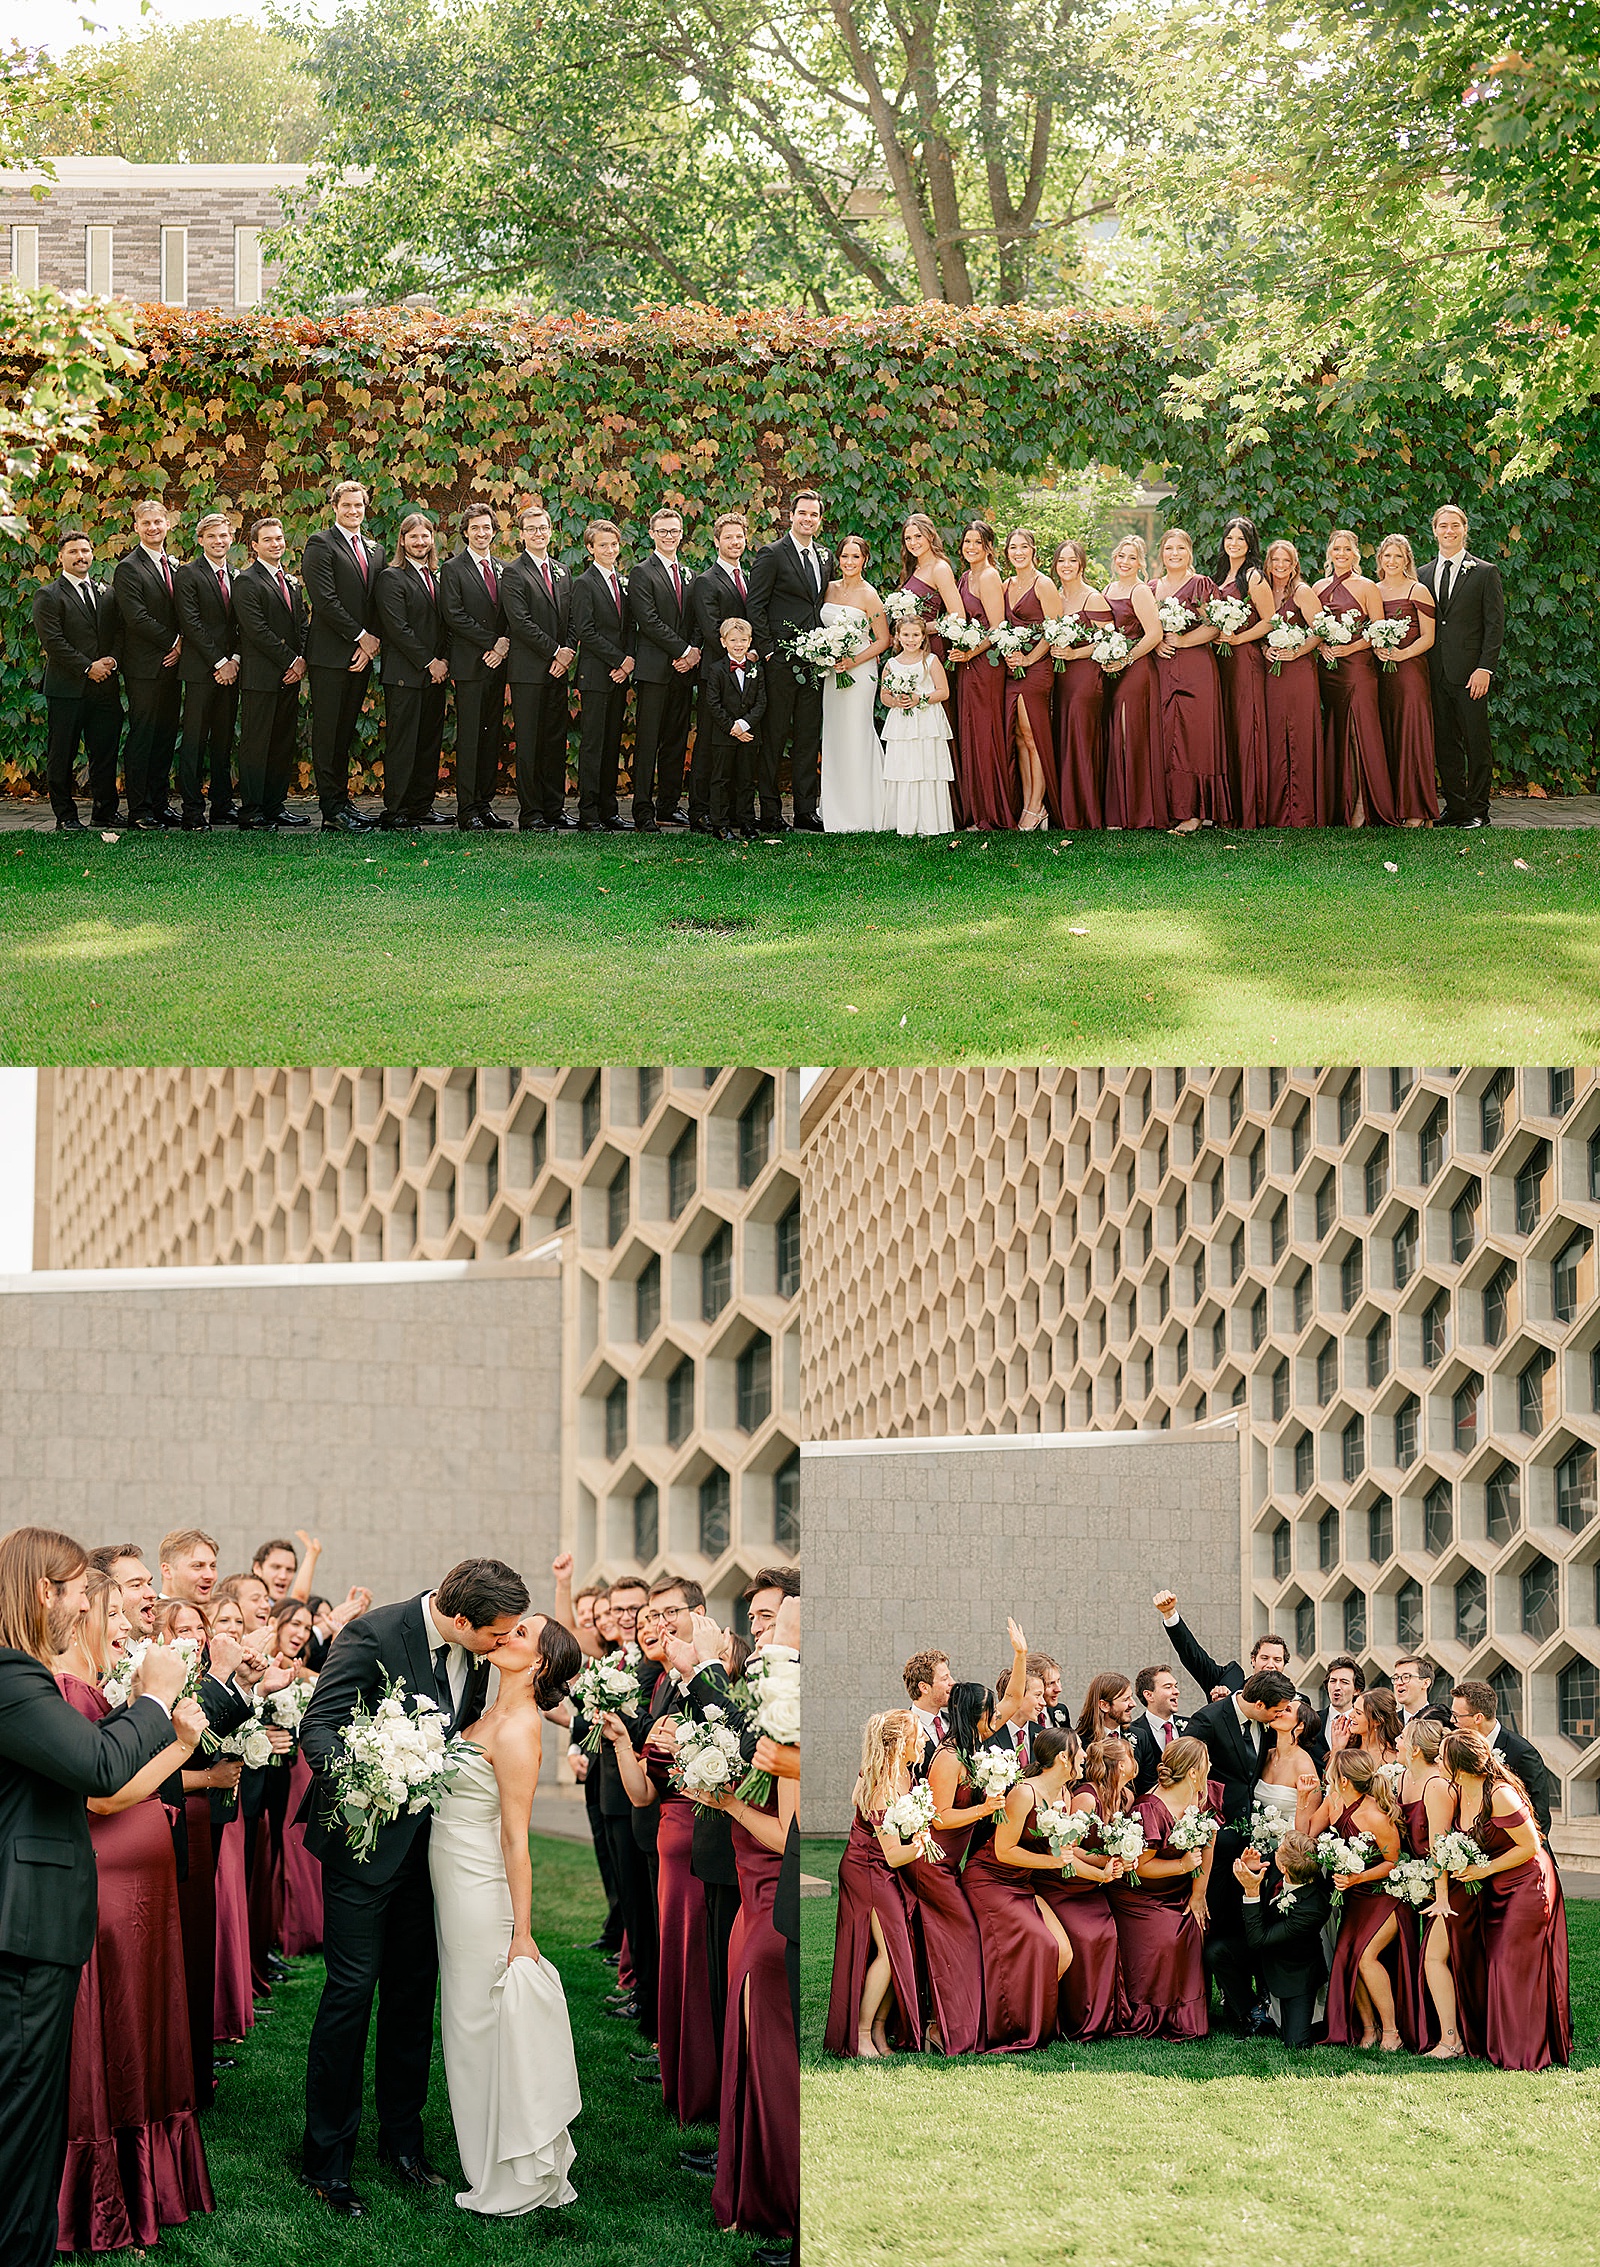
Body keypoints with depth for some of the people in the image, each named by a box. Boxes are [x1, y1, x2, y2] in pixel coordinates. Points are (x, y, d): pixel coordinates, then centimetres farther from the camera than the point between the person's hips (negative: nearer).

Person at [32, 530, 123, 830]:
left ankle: (105, 811, 17)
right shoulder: (48, 596, 0)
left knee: (106, 754, 6)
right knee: (62, 757, 0)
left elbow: (120, 631, 13)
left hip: (105, 689, 4)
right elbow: (53, 641, -10)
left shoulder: (107, 592, 17)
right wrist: (87, 668, -14)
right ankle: (65, 815, 7)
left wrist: (112, 660, -7)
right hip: (67, 689, -4)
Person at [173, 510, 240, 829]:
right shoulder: (188, 574, -3)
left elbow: (241, 624, 14)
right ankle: (192, 812, -4)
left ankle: (222, 807, 14)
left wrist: (235, 660, -3)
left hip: (229, 669, 6)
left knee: (224, 741, 9)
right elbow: (190, 623, -10)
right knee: (194, 742, -5)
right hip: (200, 670, -6)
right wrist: (219, 662, -12)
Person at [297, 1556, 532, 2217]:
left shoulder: (475, 1654, 0)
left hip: (426, 1839, 6)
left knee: (415, 1988, 12)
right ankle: (326, 2157, 3)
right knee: (352, 1989, -5)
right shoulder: (374, 1635, -20)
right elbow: (319, 1725, -19)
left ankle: (401, 2137, 25)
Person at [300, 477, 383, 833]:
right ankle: (333, 810, -6)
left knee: (346, 733, 9)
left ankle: (341, 800, 13)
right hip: (330, 654, -7)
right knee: (327, 733, -4)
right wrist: (361, 637, -11)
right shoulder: (320, 543, -4)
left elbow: (377, 603, 15)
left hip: (362, 655, 7)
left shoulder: (375, 550, 18)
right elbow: (325, 599, -13)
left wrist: (372, 644, -1)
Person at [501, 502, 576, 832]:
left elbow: (571, 619, 15)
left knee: (556, 742, 7)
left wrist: (567, 654, -1)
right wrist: (555, 651, -12)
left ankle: (554, 809, 13)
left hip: (559, 670, 6)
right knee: (529, 743, -5)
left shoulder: (562, 572, 17)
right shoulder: (514, 573, -4)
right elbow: (521, 622, -12)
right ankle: (530, 815, -3)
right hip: (529, 671, -6)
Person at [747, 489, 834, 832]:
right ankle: (770, 813, 2)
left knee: (809, 736, 8)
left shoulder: (826, 556, 14)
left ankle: (806, 811, 12)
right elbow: (755, 607, -7)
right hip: (781, 659, -6)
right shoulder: (772, 554, -4)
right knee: (775, 736, -2)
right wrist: (767, 650, -12)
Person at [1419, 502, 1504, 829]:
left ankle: (1478, 810, 3)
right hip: (1436, 673, 4)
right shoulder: (1423, 575, 14)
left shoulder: (1485, 573, 3)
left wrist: (1485, 668, -12)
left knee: (1476, 743, -2)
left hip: (1470, 672, -4)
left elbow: (1495, 624, -2)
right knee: (1445, 743, 6)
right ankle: (1455, 808, 12)